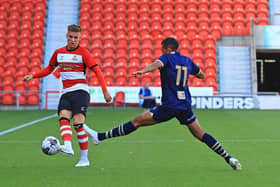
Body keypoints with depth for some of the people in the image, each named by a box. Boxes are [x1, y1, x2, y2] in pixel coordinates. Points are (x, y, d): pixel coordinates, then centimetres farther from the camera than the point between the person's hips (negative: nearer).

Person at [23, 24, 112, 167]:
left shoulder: (83, 53, -1)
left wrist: (105, 91, -13)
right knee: (63, 118, -20)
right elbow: (49, 69, 26)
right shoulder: (59, 52, 14)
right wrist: (33, 75, 12)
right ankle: (68, 147, -37)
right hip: (66, 92, 5)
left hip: (80, 91, -5)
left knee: (78, 123, -14)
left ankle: (84, 158, -9)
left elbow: (97, 71, -5)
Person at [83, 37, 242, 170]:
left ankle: (100, 137, -2)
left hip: (169, 106, -6)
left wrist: (142, 71, -45)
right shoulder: (187, 61, 15)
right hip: (185, 106, 6)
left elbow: (157, 64, -26)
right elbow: (202, 75, 30)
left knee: (136, 122, -4)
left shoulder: (168, 58, -2)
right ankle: (229, 159, 7)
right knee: (200, 134, 12)